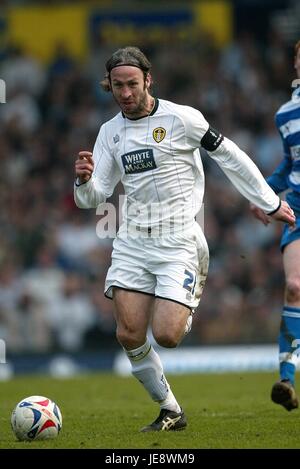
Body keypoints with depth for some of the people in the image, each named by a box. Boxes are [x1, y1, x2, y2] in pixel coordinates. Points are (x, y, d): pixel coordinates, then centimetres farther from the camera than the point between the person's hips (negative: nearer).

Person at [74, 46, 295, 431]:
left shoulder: (180, 118, -7)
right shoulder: (110, 132, 8)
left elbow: (229, 157, 0)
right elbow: (92, 198, 7)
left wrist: (270, 204, 3)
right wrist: (83, 179, -16)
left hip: (179, 241, -5)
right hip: (132, 243, 5)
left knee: (166, 335, -15)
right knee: (129, 335, -5)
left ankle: (190, 304, 21)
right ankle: (170, 411, 13)